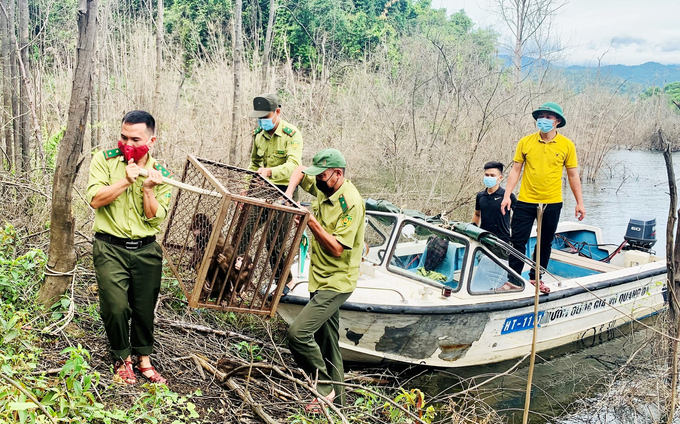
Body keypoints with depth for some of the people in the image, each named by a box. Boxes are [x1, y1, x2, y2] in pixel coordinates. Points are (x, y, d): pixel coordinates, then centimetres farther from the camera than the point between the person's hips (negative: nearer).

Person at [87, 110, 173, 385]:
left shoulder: (161, 173, 2)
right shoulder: (105, 160, -2)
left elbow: (156, 218, -3)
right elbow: (95, 199, -12)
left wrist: (147, 189, -17)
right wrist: (127, 180, -19)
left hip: (147, 250, 2)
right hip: (110, 248, -2)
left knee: (145, 308, 10)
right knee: (116, 307, -7)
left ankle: (143, 359, 30)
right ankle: (122, 358, 18)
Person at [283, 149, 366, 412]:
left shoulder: (351, 203, -21)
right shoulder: (323, 188, 3)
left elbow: (337, 248, -23)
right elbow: (299, 171, 20)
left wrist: (312, 222, -25)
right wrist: (289, 193, 2)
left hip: (336, 282, -9)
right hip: (320, 278, 9)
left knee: (298, 333, -19)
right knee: (326, 343, 16)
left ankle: (324, 389, -2)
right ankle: (337, 398, 30)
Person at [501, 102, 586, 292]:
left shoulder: (567, 145, -1)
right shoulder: (525, 142, -1)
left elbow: (573, 175, 4)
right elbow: (515, 170, 2)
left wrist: (579, 202, 3)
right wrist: (507, 196, -6)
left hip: (552, 204, 1)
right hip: (525, 202, -1)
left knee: (545, 243, 13)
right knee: (518, 241, 1)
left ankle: (536, 277, 29)